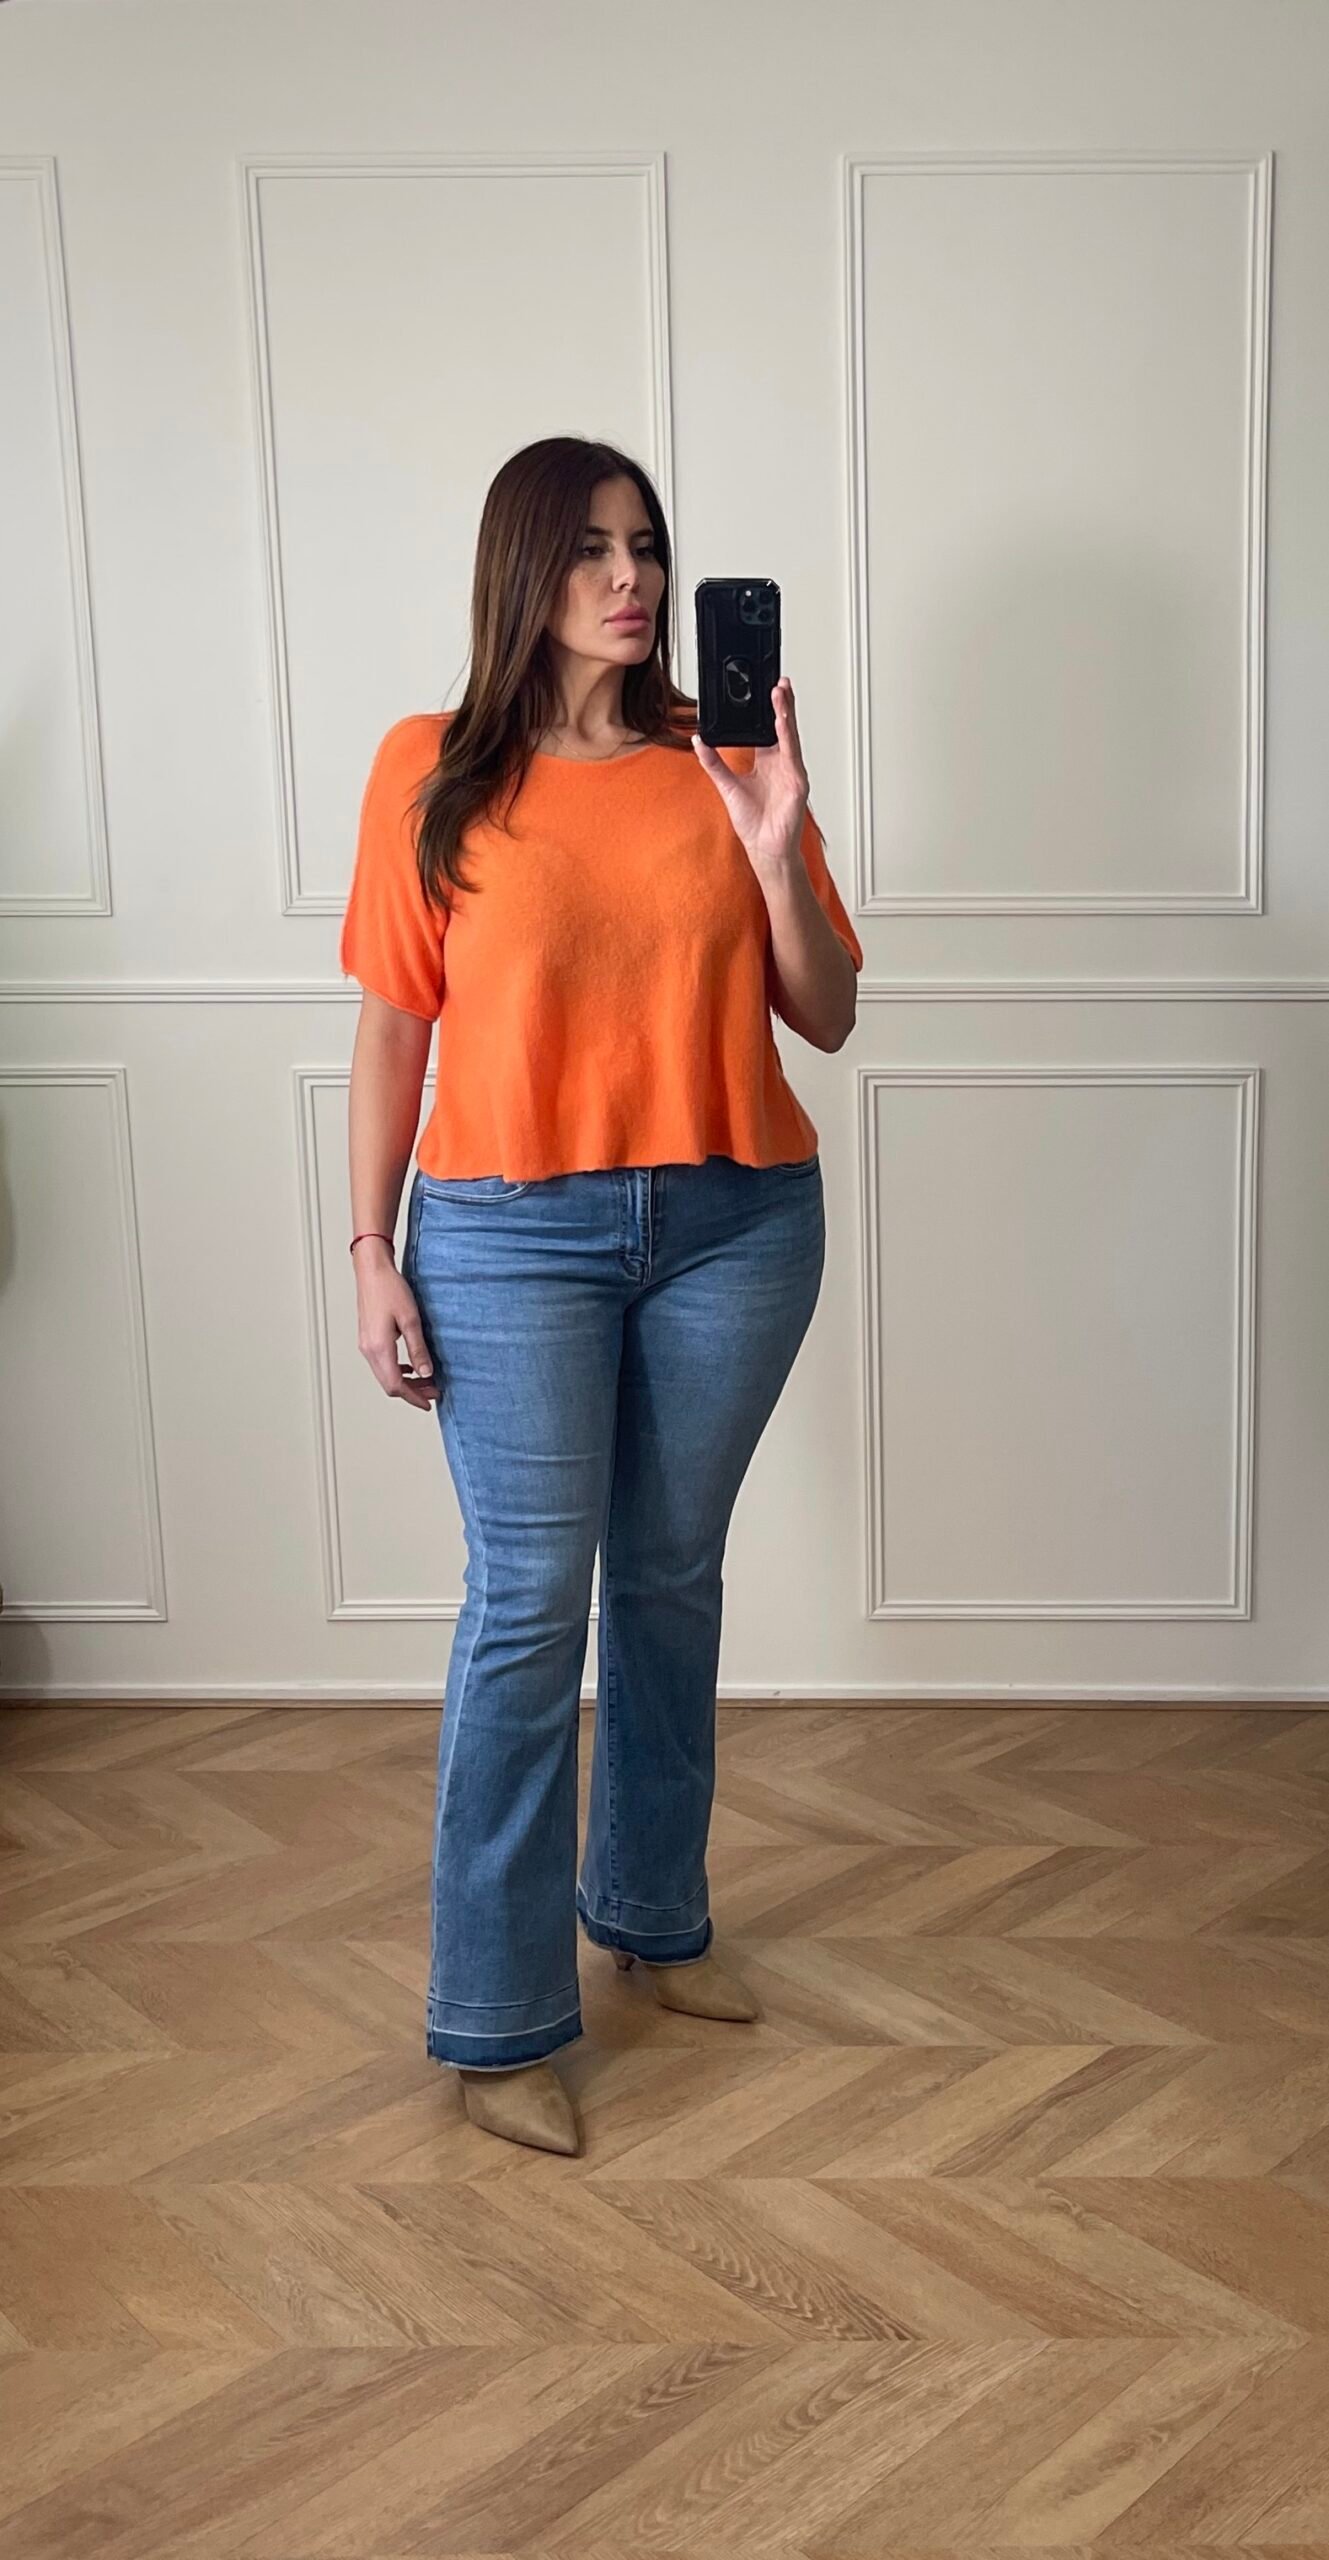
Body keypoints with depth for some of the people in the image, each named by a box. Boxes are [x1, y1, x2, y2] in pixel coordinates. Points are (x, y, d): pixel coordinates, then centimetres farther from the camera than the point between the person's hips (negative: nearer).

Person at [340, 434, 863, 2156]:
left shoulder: (729, 764, 3)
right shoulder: (433, 771, -2)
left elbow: (825, 1019, 1)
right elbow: (391, 1027, 0)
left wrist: (774, 853, -14)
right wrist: (370, 1252, -3)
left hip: (734, 1224, 3)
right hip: (512, 1234, -3)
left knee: (671, 1578, 14)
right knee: (529, 1605, -2)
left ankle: (652, 1911, 34)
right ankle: (498, 2025, 11)